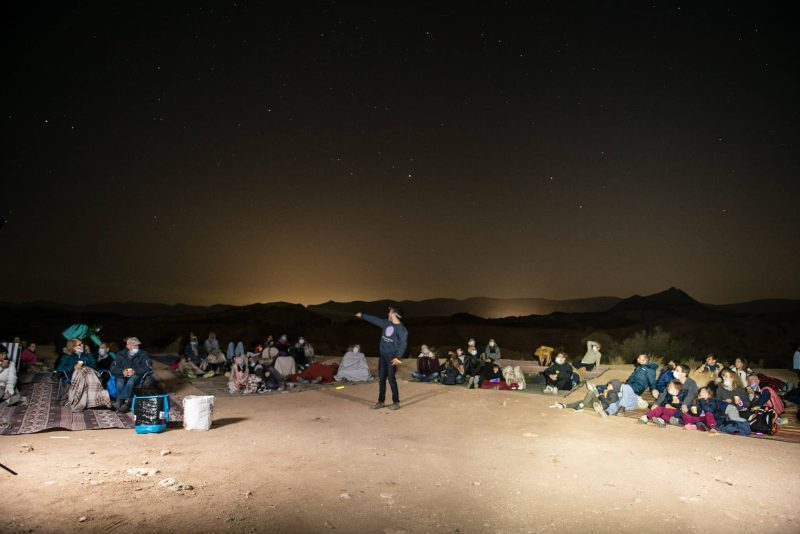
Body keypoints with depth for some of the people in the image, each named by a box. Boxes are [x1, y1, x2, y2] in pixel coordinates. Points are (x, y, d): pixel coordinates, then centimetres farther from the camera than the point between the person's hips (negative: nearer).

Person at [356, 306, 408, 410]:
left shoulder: (401, 328, -14)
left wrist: (398, 357, -26)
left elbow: (403, 343, -18)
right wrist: (362, 316, 30)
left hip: (392, 357, -7)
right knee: (381, 379, 9)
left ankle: (396, 402, 4)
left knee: (391, 379, -7)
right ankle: (381, 401, 16)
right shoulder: (386, 323, 8)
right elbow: (375, 320, 22)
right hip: (382, 355, 7)